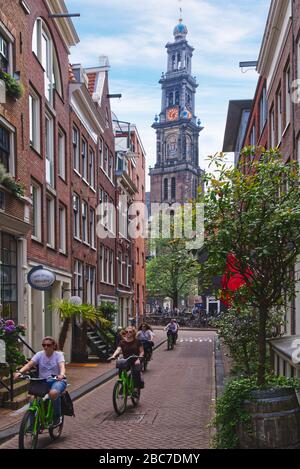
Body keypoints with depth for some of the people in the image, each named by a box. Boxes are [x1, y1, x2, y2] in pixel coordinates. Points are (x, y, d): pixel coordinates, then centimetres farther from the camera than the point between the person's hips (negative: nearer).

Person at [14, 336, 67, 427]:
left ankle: (57, 417, -13)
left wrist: (61, 375, -47)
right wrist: (19, 372, -32)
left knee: (53, 393, -38)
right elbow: (29, 364, -11)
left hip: (57, 380, -3)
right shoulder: (40, 354, 3)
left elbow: (62, 366, -23)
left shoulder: (58, 355, -4)